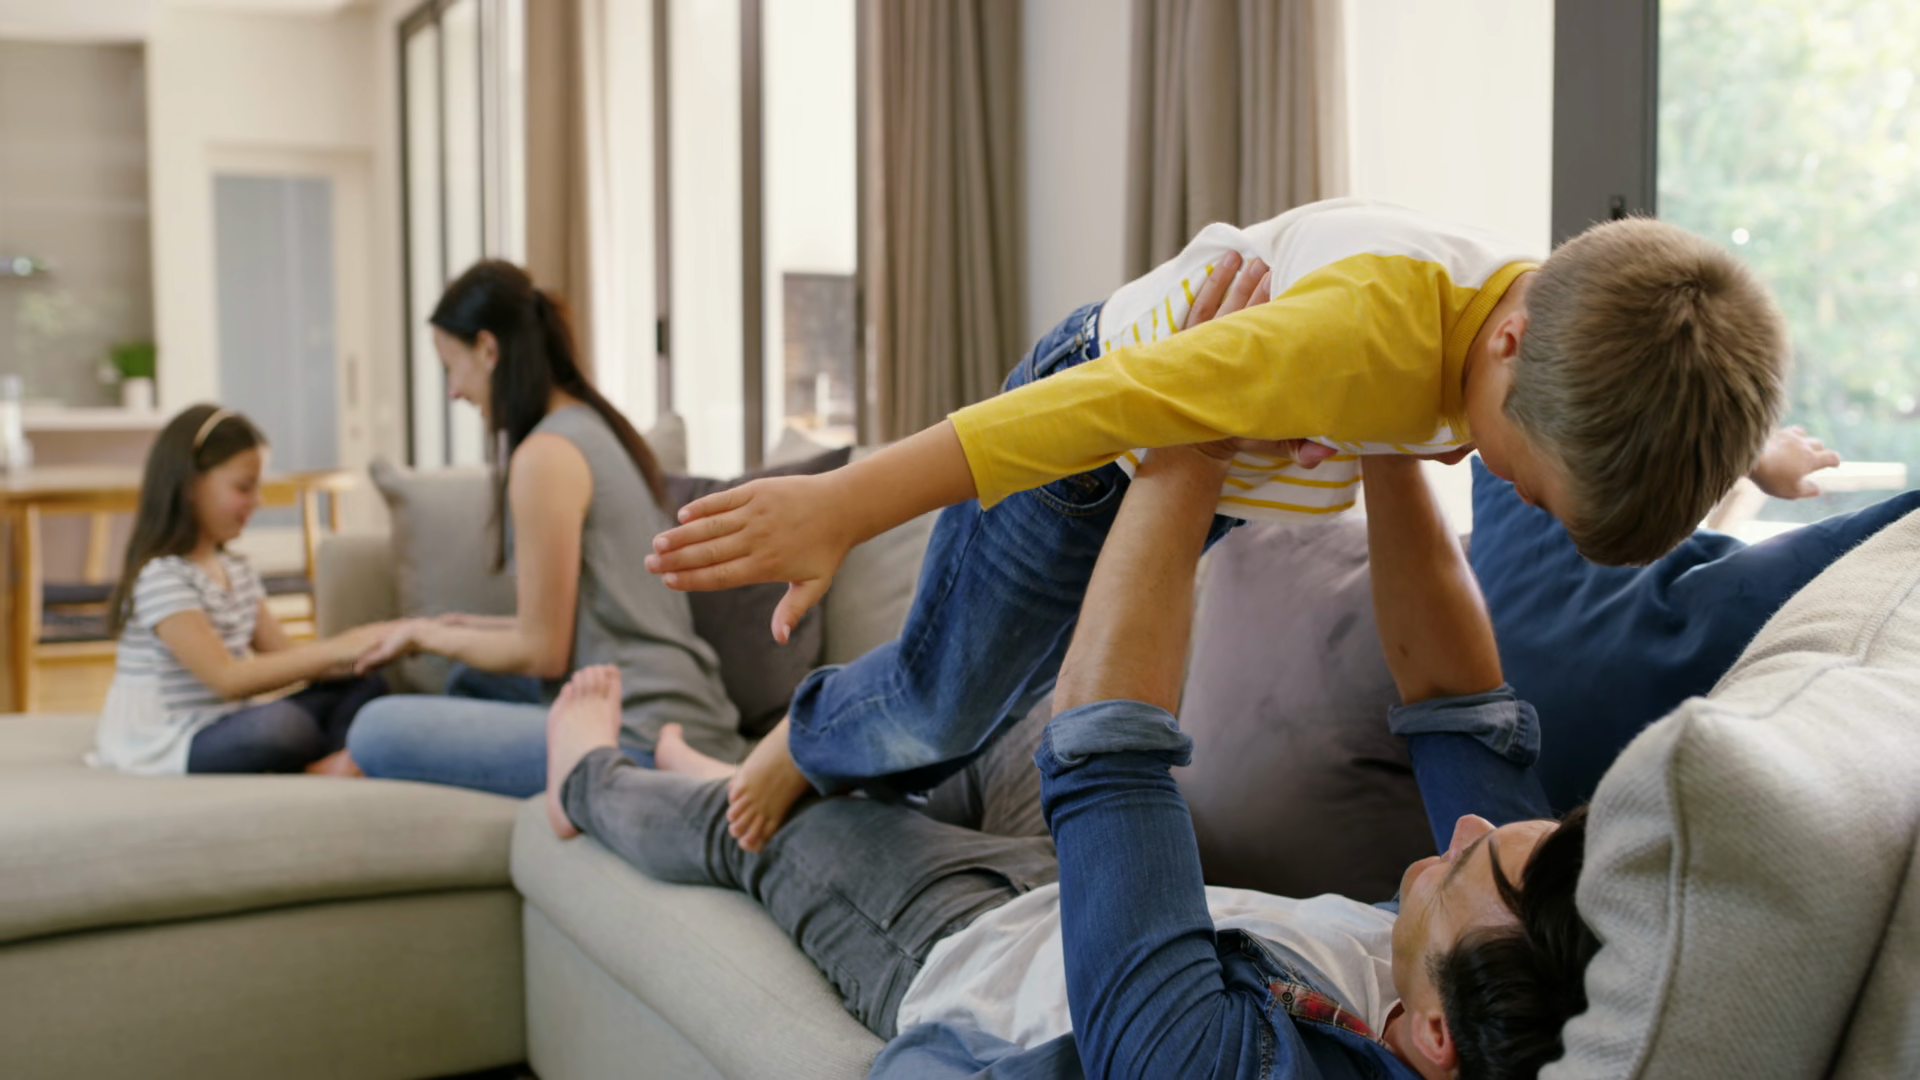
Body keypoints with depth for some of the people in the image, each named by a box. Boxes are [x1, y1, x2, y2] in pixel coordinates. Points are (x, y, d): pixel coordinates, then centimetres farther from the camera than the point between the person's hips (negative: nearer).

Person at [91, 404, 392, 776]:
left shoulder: (236, 568, 16)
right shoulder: (160, 577, -15)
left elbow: (284, 657, 8)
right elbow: (228, 679, -22)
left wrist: (357, 653, -12)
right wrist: (333, 650, -23)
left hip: (228, 731, 10)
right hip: (167, 748, -9)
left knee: (365, 686, -6)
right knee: (281, 725, -38)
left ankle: (332, 768, -32)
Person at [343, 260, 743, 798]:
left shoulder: (546, 455, -14)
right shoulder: (602, 429, 14)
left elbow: (542, 652, -11)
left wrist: (427, 635, 4)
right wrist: (464, 628, 20)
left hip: (643, 741, -10)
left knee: (378, 729, -10)